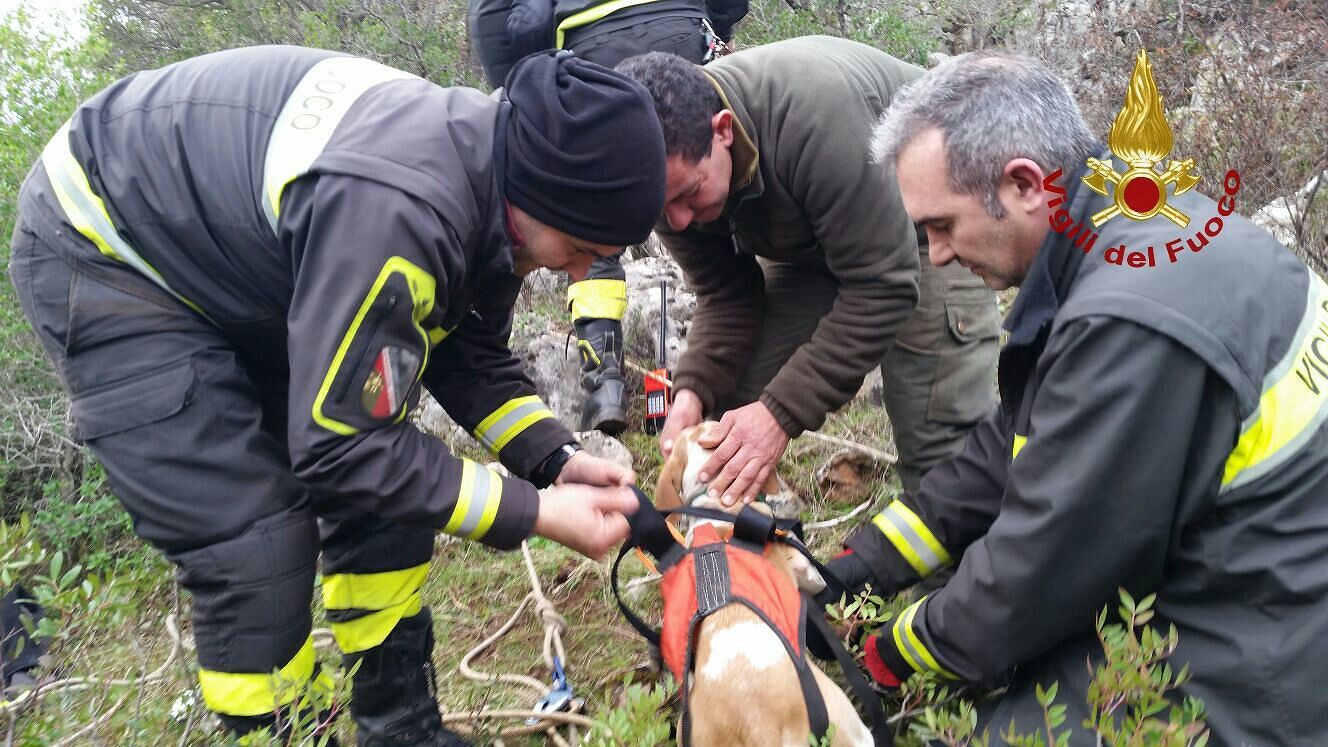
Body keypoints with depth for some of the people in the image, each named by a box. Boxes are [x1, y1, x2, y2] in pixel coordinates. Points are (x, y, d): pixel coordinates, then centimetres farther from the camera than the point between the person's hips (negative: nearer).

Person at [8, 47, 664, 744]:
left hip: (239, 250, 8)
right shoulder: (393, 209, -40)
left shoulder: (489, 170, -11)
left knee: (391, 489, 2)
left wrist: (555, 459, -12)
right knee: (256, 551, -16)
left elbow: (470, 357, 2)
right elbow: (341, 443, -32)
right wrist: (536, 513, -27)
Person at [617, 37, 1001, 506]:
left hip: (921, 229, -5)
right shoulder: (672, 166, -19)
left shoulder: (817, 111, -39)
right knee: (727, 403, -6)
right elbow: (724, 295, -8)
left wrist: (782, 412, -36)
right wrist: (693, 389, -26)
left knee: (941, 448, -14)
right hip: (806, 244, 6)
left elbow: (881, 284, -34)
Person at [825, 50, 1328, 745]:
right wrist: (860, 565, 5)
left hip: (1261, 683, -9)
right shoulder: (1152, 222, 1)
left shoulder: (1133, 320, -32)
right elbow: (1007, 453, 6)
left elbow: (1045, 565, -22)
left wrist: (908, 650, -5)